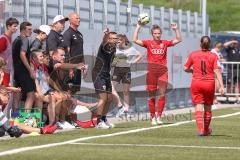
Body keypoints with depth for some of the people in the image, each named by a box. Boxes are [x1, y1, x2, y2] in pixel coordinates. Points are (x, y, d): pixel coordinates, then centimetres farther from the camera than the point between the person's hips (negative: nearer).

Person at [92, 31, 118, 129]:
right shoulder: (105, 47, -14)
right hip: (98, 74, -9)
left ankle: (103, 119, 26)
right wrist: (106, 35, -60)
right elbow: (104, 43, -40)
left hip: (106, 75, 9)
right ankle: (99, 122, -12)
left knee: (109, 99, 12)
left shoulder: (114, 48, 11)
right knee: (103, 97, -15)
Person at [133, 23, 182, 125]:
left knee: (162, 94, -8)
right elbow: (135, 40, -6)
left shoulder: (165, 43, 8)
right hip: (151, 71, -1)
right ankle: (153, 117, 11)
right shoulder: (148, 43, 3)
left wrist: (176, 29, -1)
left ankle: (159, 116, -2)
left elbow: (179, 40, 11)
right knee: (151, 96, 3)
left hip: (163, 71, 1)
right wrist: (138, 27, -8)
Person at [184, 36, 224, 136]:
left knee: (198, 108, -2)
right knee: (208, 108, 15)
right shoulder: (213, 56, -3)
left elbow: (186, 68, 6)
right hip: (209, 83, 0)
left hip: (196, 83, 0)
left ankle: (201, 129, -19)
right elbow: (217, 71, -10)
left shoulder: (193, 54, 0)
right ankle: (206, 130, 29)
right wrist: (221, 86, -13)